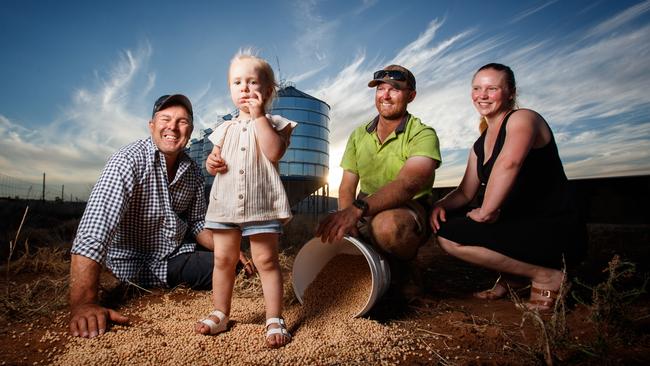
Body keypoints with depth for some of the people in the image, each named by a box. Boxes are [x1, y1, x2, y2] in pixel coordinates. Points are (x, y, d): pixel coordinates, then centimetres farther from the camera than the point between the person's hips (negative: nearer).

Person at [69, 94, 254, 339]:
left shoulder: (193, 172, 1)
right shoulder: (130, 160, -21)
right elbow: (93, 231, -32)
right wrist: (83, 304, -41)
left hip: (176, 259, 6)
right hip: (134, 267, -6)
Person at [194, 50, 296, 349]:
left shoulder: (274, 123, 1)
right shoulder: (225, 129, 15)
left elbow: (274, 152, -18)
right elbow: (214, 158, 21)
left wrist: (259, 116, -13)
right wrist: (211, 162, -4)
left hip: (262, 204, -5)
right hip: (225, 203, 5)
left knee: (266, 261, -1)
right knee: (223, 260, 11)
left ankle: (274, 320, 9)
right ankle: (220, 314, 27)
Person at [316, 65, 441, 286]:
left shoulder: (423, 135, -10)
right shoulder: (359, 135, 9)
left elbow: (407, 184, -29)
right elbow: (347, 187, 5)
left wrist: (357, 209, -44)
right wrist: (346, 221, -17)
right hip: (365, 215, 5)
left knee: (387, 224, -39)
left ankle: (403, 268, -5)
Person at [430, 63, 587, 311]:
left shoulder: (523, 118, -10)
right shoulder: (480, 145, 14)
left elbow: (509, 162, -32)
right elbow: (465, 193, 13)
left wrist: (486, 211, -26)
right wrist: (441, 204, -7)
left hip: (556, 232, -9)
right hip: (521, 228, 9)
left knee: (448, 235, -18)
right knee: (445, 218, 9)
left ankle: (545, 276, -7)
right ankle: (513, 276, 9)